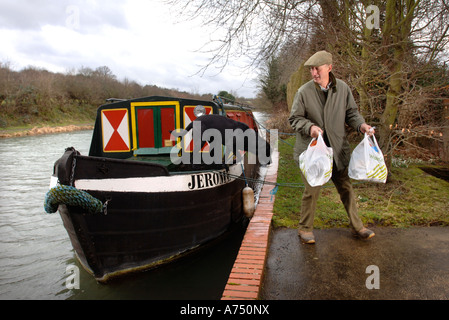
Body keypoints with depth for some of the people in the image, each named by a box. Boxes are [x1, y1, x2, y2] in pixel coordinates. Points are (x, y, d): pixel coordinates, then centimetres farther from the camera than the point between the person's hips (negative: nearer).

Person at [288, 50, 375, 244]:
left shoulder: (343, 88, 1)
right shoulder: (304, 92, -8)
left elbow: (351, 113, 11)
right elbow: (294, 118, -3)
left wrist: (361, 125, -9)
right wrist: (310, 127, -22)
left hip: (337, 149, 3)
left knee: (346, 187, 13)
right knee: (312, 190, 1)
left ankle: (357, 226, 29)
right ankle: (305, 228, 20)